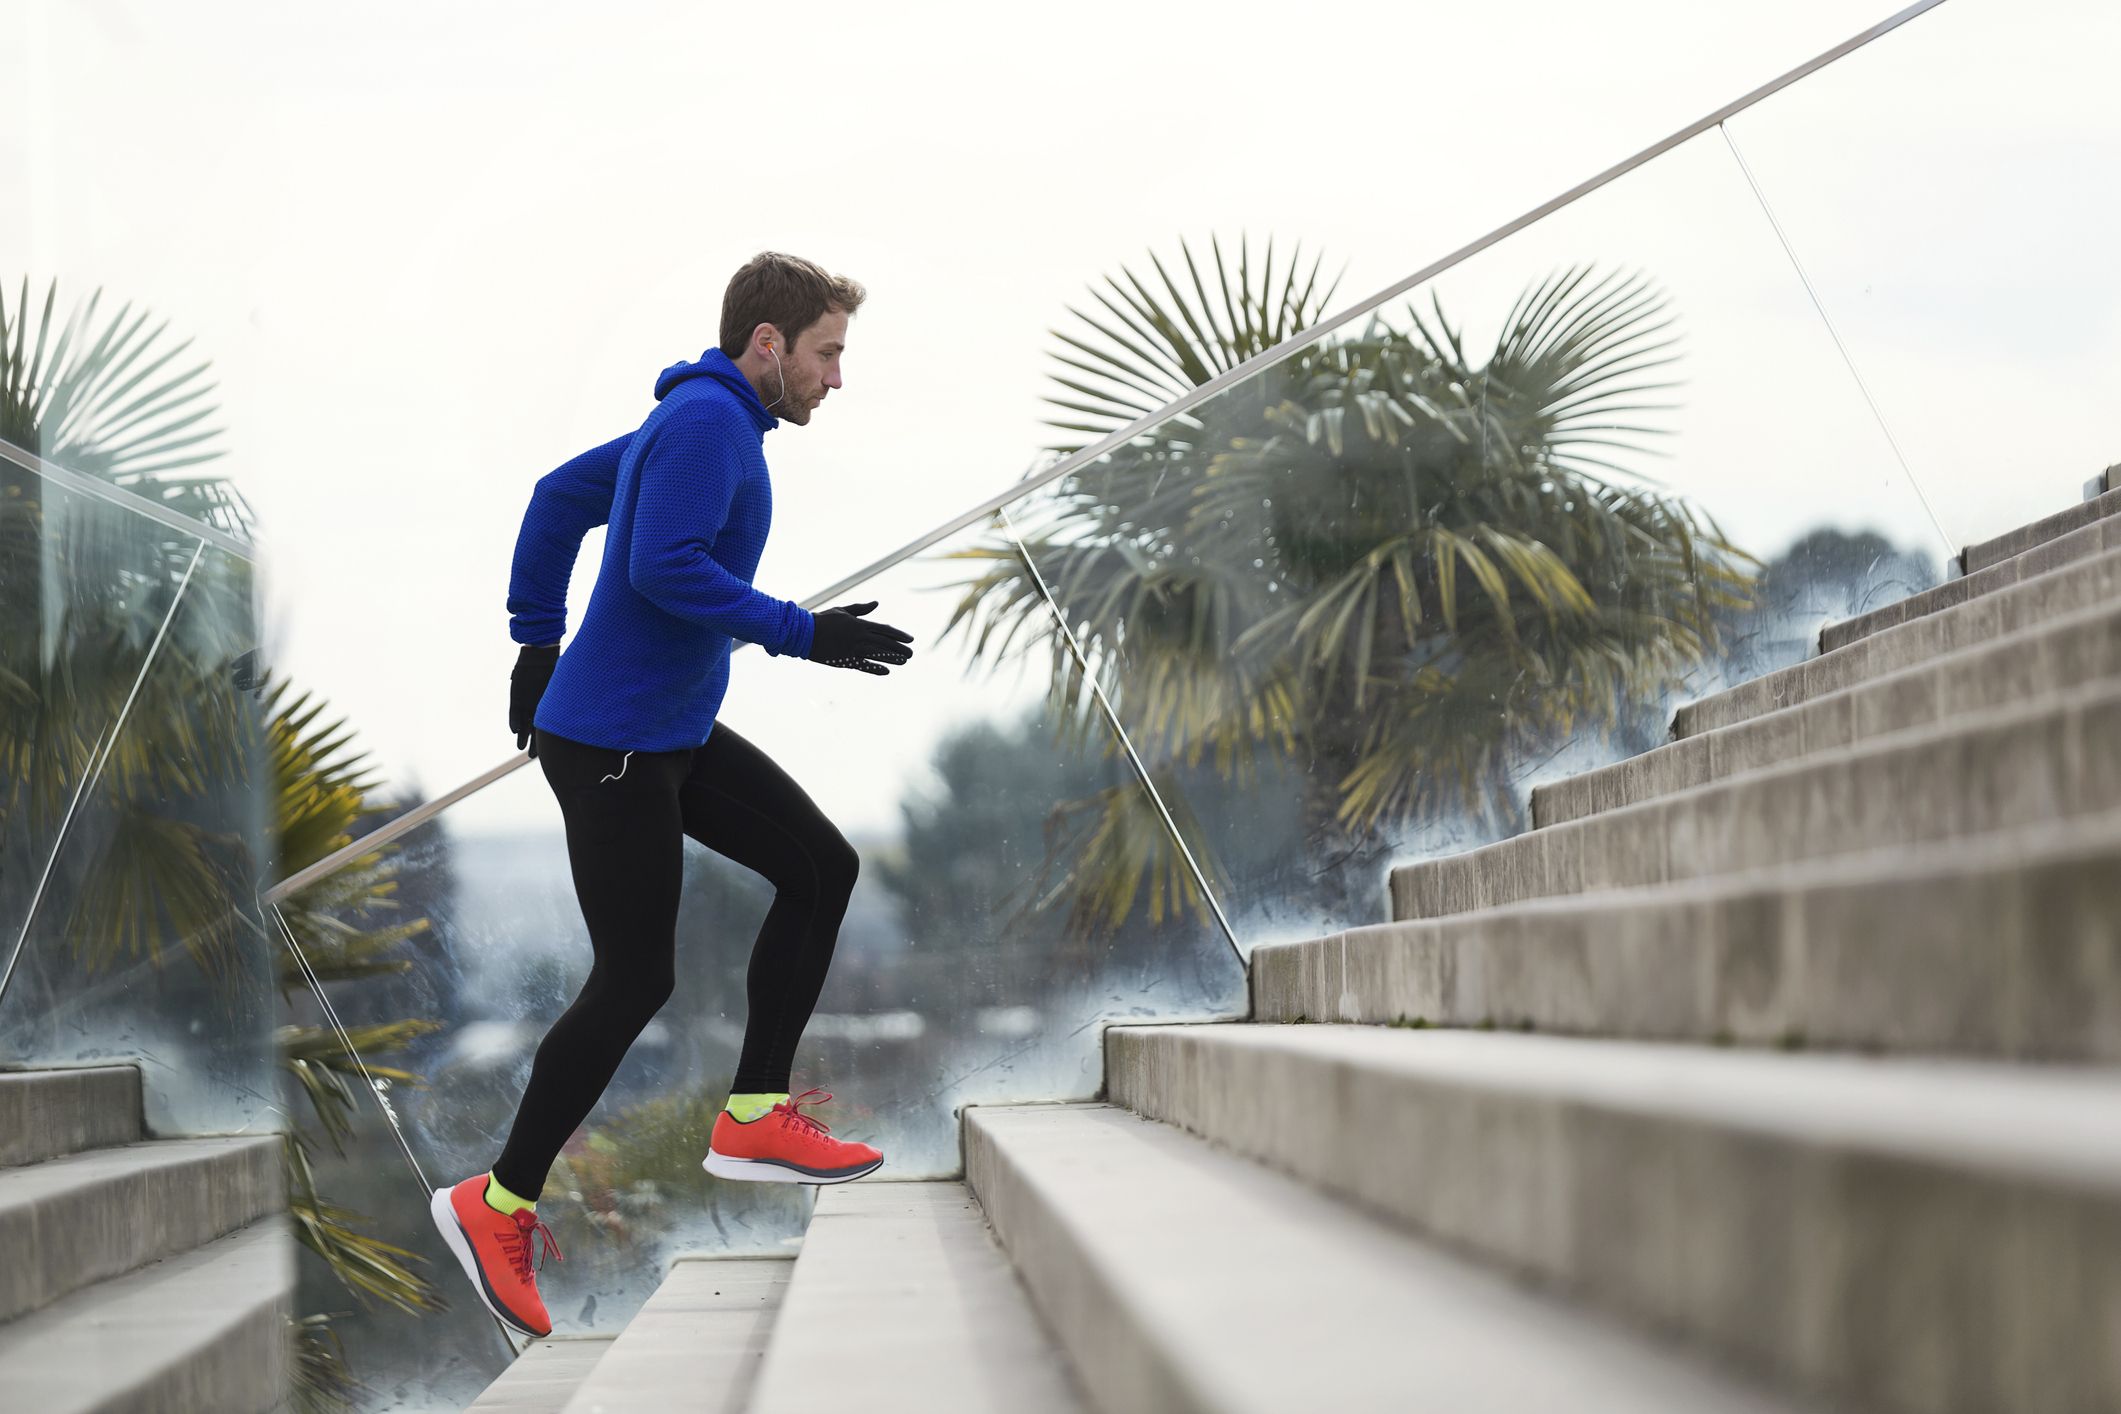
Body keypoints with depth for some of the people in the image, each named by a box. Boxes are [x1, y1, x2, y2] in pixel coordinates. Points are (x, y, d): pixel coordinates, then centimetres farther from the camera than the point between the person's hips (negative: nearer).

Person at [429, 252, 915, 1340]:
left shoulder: (699, 422, 14)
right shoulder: (707, 421, -17)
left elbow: (561, 496, 23)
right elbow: (663, 567, -27)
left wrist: (538, 639, 25)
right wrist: (801, 633, -23)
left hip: (675, 734, 10)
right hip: (612, 744, -10)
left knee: (820, 865, 5)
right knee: (634, 980, -5)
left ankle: (754, 1117, 7)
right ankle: (499, 1205, 6)